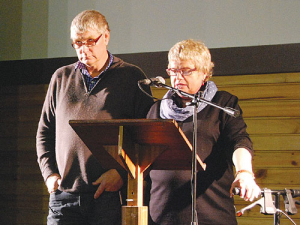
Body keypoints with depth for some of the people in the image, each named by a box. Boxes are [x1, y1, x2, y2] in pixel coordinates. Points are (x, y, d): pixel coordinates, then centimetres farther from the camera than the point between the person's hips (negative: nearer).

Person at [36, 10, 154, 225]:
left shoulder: (132, 77, 5)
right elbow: (45, 131, 21)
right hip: (64, 195, 3)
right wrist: (49, 173, 7)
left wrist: (122, 172, -10)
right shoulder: (61, 78, 16)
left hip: (112, 196, -3)